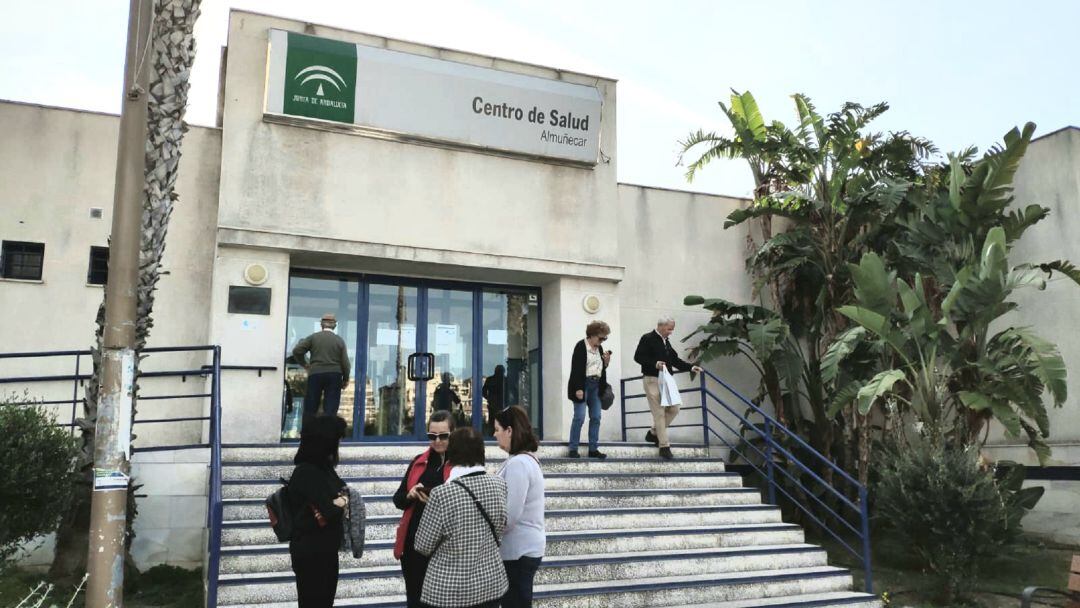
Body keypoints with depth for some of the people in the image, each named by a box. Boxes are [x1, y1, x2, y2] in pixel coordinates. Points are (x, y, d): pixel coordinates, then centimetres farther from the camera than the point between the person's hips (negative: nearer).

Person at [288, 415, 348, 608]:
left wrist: (338, 503, -16)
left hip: (326, 549, 9)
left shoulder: (324, 467, 7)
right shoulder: (306, 473, -20)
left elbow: (344, 492, 5)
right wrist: (340, 504, -3)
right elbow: (329, 511, -24)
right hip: (310, 551, -9)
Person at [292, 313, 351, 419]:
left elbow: (297, 351, -5)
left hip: (315, 374, 0)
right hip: (334, 375, 0)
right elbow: (345, 362, 0)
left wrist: (304, 363, 11)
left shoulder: (314, 337, 2)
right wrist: (345, 379, 11)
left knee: (310, 407, 8)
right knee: (330, 410, 1)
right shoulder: (339, 340, 4)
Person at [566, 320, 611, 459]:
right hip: (583, 385, -7)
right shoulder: (581, 346, -8)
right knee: (579, 417, -9)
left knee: (596, 417, 4)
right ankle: (573, 449, -2)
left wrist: (606, 361, 0)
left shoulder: (599, 348, 14)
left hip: (596, 386, 7)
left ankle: (593, 449, 10)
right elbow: (576, 368, -14)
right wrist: (578, 389, -19)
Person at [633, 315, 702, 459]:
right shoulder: (647, 339, -8)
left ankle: (654, 433, 25)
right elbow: (638, 357, -14)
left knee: (673, 409, 7)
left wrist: (690, 367, 6)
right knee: (659, 412, -6)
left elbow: (675, 359, 18)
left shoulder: (666, 342, 16)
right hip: (652, 379, -8)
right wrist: (654, 364, -26)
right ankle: (664, 446, -1)